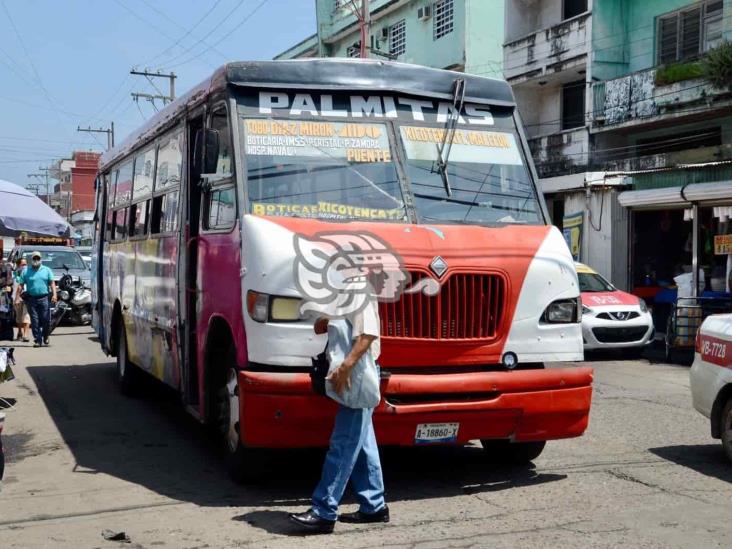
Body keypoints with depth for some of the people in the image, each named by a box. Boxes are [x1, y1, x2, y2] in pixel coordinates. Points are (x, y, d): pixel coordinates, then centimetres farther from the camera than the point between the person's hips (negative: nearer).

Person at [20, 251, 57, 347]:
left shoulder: (47, 270, 10)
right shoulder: (26, 271, 9)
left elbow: (52, 283, 5)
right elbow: (21, 285, 6)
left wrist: (54, 294, -10)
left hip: (44, 298, 0)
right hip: (31, 299, 0)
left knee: (46, 320, -2)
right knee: (35, 321, -2)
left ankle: (45, 337, 19)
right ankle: (37, 340, 2)